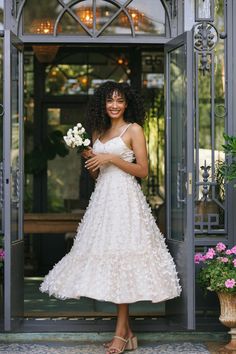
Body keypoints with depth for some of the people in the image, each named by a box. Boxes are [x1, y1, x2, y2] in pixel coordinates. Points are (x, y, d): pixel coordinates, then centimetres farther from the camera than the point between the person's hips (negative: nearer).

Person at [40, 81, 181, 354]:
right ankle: (127, 331, 9)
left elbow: (143, 170, -7)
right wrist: (90, 159, 1)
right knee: (107, 258, 3)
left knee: (121, 258, -9)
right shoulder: (99, 132, 17)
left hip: (124, 197, -6)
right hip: (102, 196, 7)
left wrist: (112, 158, -13)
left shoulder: (133, 129, 0)